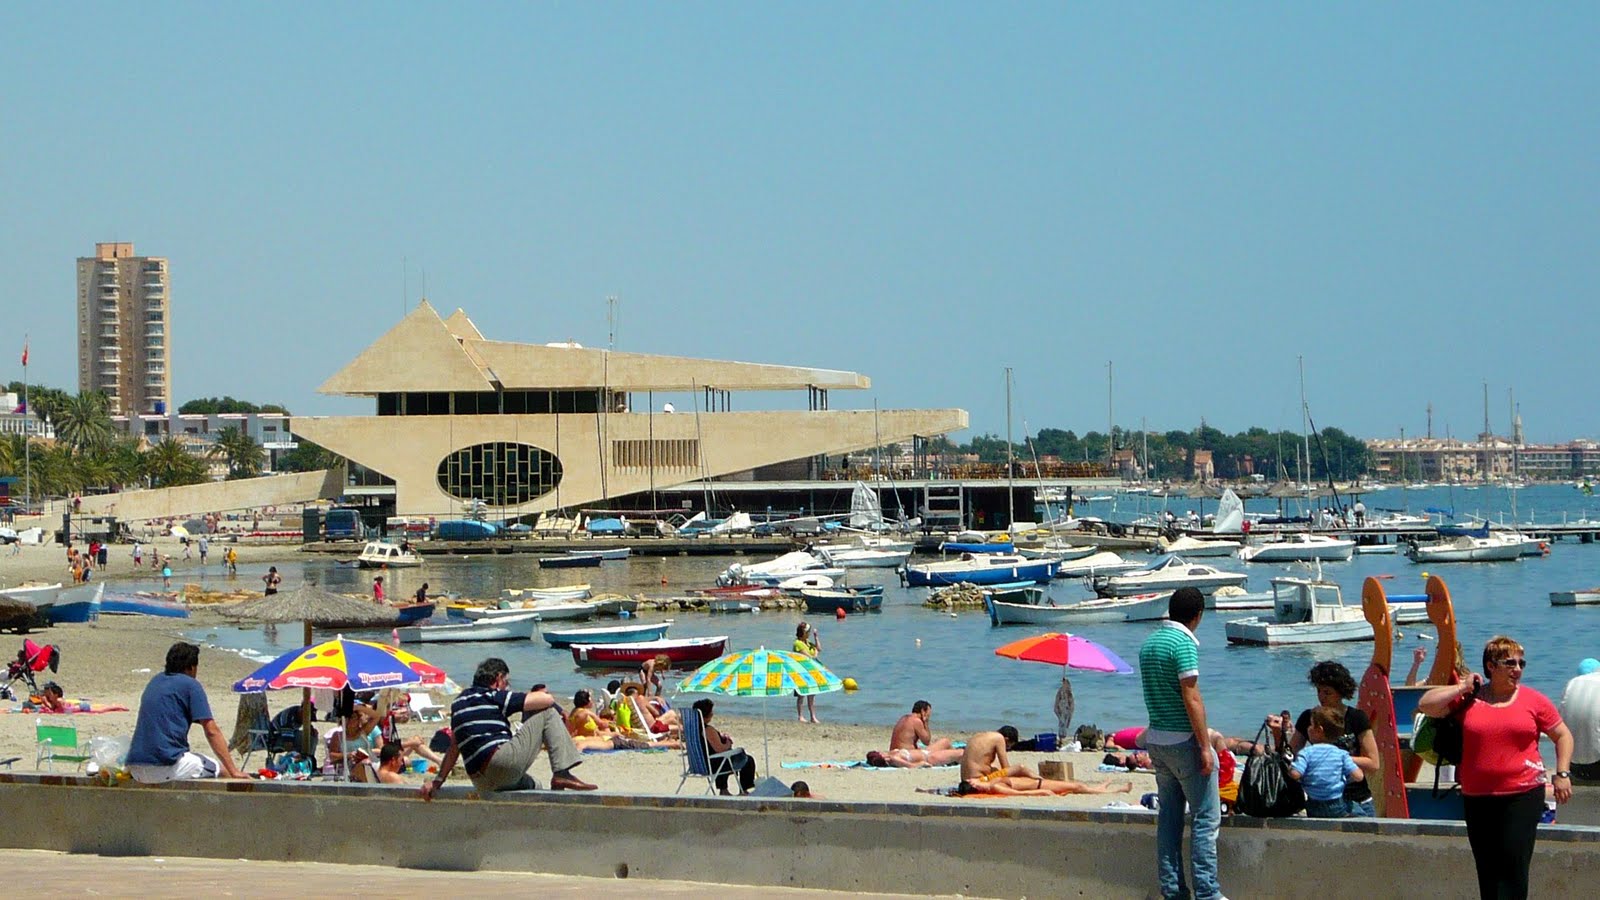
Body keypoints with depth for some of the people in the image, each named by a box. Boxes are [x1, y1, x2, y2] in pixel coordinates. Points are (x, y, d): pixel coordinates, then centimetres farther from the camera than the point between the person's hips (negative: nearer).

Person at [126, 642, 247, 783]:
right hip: (167, 767, -8)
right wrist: (234, 771, -5)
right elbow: (211, 731, -6)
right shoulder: (191, 685, -1)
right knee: (222, 770, 7)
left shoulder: (155, 682, 20)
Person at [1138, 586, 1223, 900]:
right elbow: (1192, 699, -18)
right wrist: (1205, 747, -15)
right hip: (1184, 741, -8)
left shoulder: (1148, 643, 10)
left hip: (1156, 740, 8)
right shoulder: (1183, 643, -15)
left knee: (1168, 816, 11)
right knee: (1206, 817, -3)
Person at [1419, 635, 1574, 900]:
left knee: (1514, 864, -12)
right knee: (1486, 869, 8)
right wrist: (1462, 688, -2)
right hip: (1478, 797, 2)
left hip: (1523, 794, -2)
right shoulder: (1468, 698, 6)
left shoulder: (1533, 700, 4)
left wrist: (1562, 774, 2)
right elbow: (1426, 705, 1)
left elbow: (1563, 736, 12)